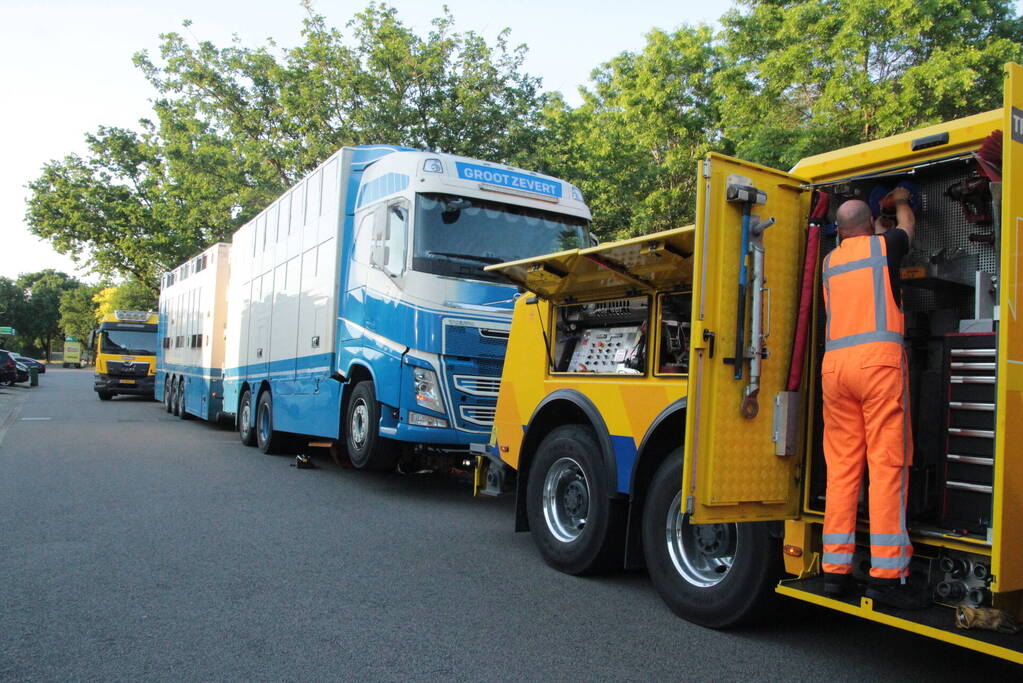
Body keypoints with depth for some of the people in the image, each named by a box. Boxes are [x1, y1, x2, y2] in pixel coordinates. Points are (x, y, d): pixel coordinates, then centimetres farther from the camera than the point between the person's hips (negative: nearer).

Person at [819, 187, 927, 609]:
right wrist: (901, 201, 55)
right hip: (878, 358, -4)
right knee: (887, 463, -6)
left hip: (834, 363, 5)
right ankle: (886, 575, -8)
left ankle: (836, 570, 5)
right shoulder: (884, 245, 11)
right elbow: (907, 225, 35)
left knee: (841, 466, 5)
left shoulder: (830, 261, 20)